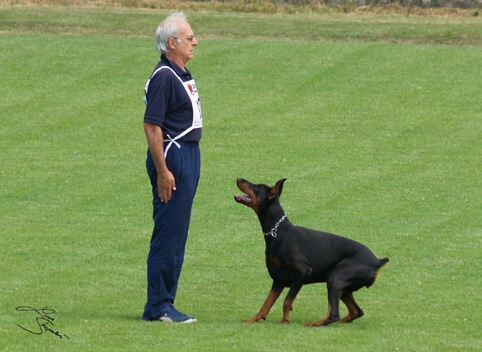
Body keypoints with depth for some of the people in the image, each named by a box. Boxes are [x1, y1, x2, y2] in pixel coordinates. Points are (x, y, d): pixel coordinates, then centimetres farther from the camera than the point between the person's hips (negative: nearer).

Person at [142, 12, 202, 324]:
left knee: (176, 238, 12)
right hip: (173, 159, -10)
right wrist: (162, 171, -22)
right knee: (168, 237, -8)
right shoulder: (164, 78, -16)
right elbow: (151, 126, -20)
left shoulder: (182, 75, 14)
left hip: (188, 157, 10)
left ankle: (164, 303, 16)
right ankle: (158, 307, -5)